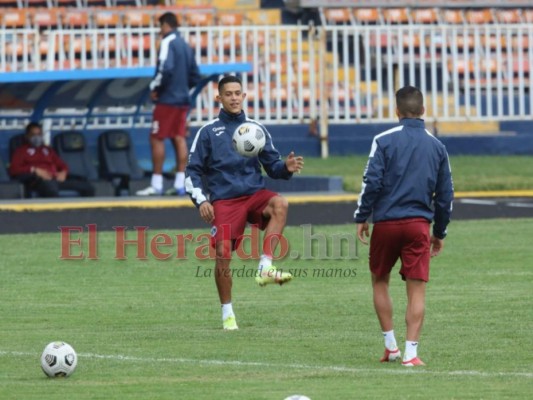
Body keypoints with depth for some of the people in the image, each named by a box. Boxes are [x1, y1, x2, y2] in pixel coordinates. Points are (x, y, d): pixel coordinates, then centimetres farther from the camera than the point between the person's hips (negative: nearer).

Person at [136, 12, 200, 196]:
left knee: (157, 139, -3)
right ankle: (180, 184, 3)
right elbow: (195, 76, 16)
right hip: (182, 99, 8)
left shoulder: (168, 43, -11)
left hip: (167, 99, -8)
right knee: (179, 139, 6)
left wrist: (155, 87, -11)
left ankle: (156, 184, -5)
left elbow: (165, 69, -23)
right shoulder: (185, 45, 14)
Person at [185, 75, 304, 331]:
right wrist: (201, 200, -8)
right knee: (222, 256, -9)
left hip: (254, 193, 1)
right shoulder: (208, 132, 6)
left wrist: (286, 168, -10)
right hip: (224, 201, -1)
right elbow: (193, 171, 7)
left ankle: (265, 267, -35)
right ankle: (227, 314, 9)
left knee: (280, 204, -32)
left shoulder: (256, 129, 12)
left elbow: (272, 165, 13)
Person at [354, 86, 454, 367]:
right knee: (416, 289, 0)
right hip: (419, 224, 1)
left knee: (380, 281, 17)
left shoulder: (384, 141, -2)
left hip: (386, 222, -1)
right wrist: (440, 233, 20)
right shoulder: (436, 146, 9)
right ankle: (410, 353, -7)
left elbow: (372, 182, -10)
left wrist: (361, 217, 1)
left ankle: (391, 346, 16)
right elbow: (445, 194, 11)